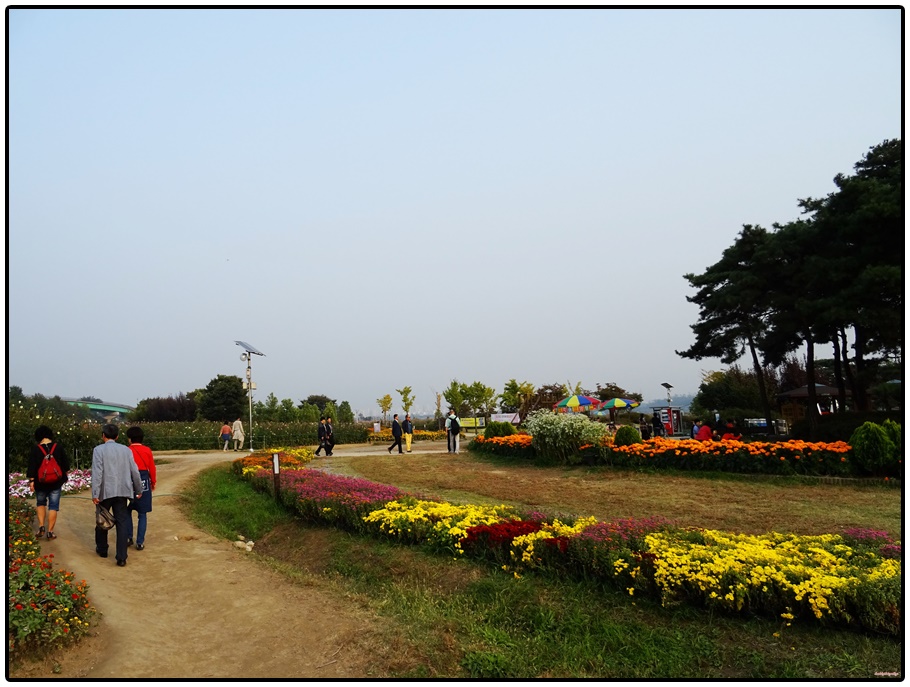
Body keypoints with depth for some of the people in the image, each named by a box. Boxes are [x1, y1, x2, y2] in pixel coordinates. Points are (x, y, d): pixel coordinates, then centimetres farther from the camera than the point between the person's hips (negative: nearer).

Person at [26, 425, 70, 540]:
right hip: (56, 482, 0)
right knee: (53, 506, 5)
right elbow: (66, 463, 5)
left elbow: (31, 467, -10)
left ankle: (41, 527, 8)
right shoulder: (58, 447, -3)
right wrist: (64, 476, 19)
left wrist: (31, 480, -5)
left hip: (40, 483, 0)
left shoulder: (35, 449, -8)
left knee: (41, 503, 21)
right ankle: (50, 532, 5)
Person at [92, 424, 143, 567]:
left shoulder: (99, 450, -4)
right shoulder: (126, 450, 5)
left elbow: (97, 472, -13)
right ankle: (121, 557, -2)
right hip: (122, 491, 2)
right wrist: (139, 490, 16)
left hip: (105, 491, -2)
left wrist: (95, 494, -13)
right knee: (122, 523, 2)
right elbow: (134, 471, 5)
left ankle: (102, 549, 35)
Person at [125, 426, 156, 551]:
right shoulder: (147, 450, -3)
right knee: (142, 515, 6)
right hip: (144, 484, 0)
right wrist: (153, 482, 15)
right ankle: (140, 542, 6)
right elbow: (152, 468, 1)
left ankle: (128, 538, 20)